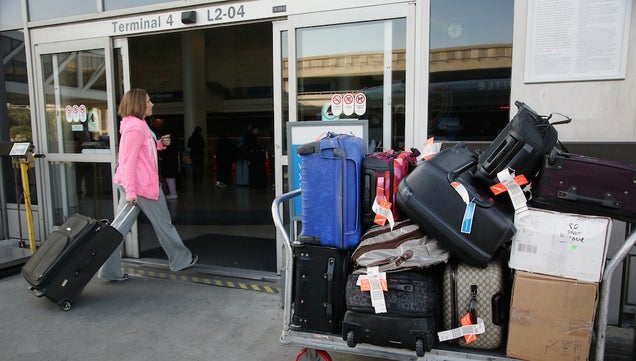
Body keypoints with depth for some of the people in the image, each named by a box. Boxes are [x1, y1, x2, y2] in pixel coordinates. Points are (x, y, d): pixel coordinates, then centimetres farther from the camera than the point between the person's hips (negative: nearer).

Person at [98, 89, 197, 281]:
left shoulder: (136, 125, 16)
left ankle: (109, 270, 11)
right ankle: (181, 259, 23)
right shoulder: (136, 127, -16)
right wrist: (130, 191, -25)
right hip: (143, 185, -10)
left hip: (132, 184, 10)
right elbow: (129, 161, -22)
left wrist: (160, 143, 10)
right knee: (163, 224, 6)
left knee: (120, 227, 8)